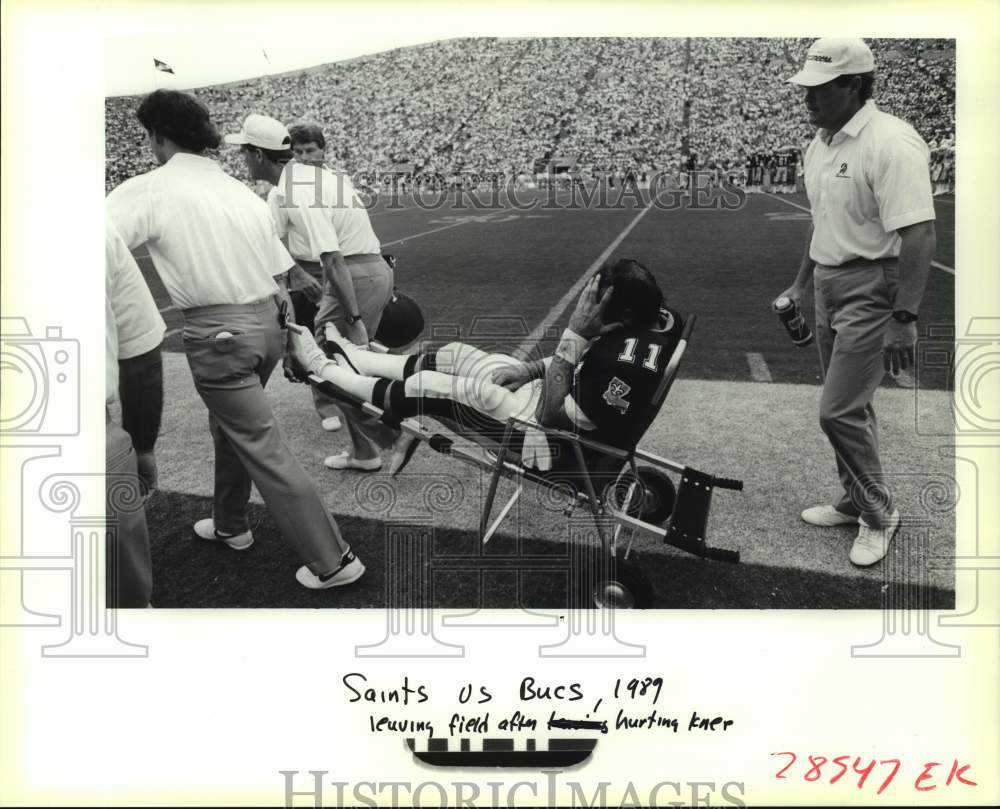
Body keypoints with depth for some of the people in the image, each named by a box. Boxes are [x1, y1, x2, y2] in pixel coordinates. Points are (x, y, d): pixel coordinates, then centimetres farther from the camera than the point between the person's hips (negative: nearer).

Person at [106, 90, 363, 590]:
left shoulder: (148, 191, -8)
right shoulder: (241, 190, 12)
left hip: (218, 335, -7)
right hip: (268, 322, 8)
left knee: (263, 449, 0)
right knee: (230, 426, 27)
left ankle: (332, 562, 4)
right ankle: (229, 525, 44)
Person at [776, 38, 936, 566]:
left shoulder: (890, 143, -18)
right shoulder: (821, 144, 10)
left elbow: (918, 235, -23)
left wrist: (904, 319, -26)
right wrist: (800, 285, 24)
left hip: (872, 291, -8)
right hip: (830, 288, 9)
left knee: (839, 410, -8)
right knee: (849, 406, 16)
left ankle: (878, 513, 12)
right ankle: (856, 502, 31)